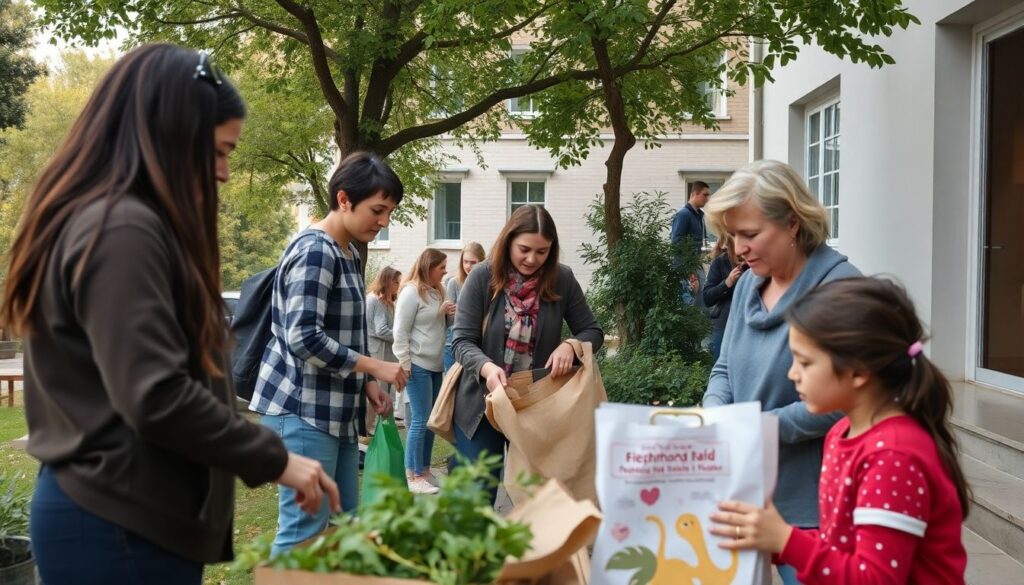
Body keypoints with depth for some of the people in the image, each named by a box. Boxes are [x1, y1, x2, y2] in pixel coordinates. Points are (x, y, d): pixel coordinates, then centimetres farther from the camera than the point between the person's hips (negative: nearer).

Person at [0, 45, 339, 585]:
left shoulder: (101, 221, 14)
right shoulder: (123, 231, -18)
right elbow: (157, 398, -24)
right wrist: (274, 460, -13)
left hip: (112, 511, 10)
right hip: (121, 525, -10)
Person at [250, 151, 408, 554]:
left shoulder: (349, 254, 14)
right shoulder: (314, 251, -15)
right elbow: (304, 338, -23)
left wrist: (366, 384, 9)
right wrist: (373, 367, -16)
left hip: (335, 410, 10)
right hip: (304, 410, -10)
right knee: (304, 531, -7)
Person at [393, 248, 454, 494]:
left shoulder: (436, 292, 13)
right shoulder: (411, 292, -12)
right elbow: (400, 331, -13)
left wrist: (446, 313, 2)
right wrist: (404, 363, -16)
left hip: (435, 365, 8)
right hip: (418, 365, -8)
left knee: (431, 420, 11)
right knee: (421, 420, -7)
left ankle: (424, 470, 20)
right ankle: (413, 477, 0)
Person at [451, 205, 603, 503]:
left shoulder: (562, 280, -5)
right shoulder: (483, 277, -10)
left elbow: (593, 332, 3)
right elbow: (462, 341, -11)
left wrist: (569, 346, -20)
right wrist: (486, 367, -32)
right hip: (483, 405, -1)